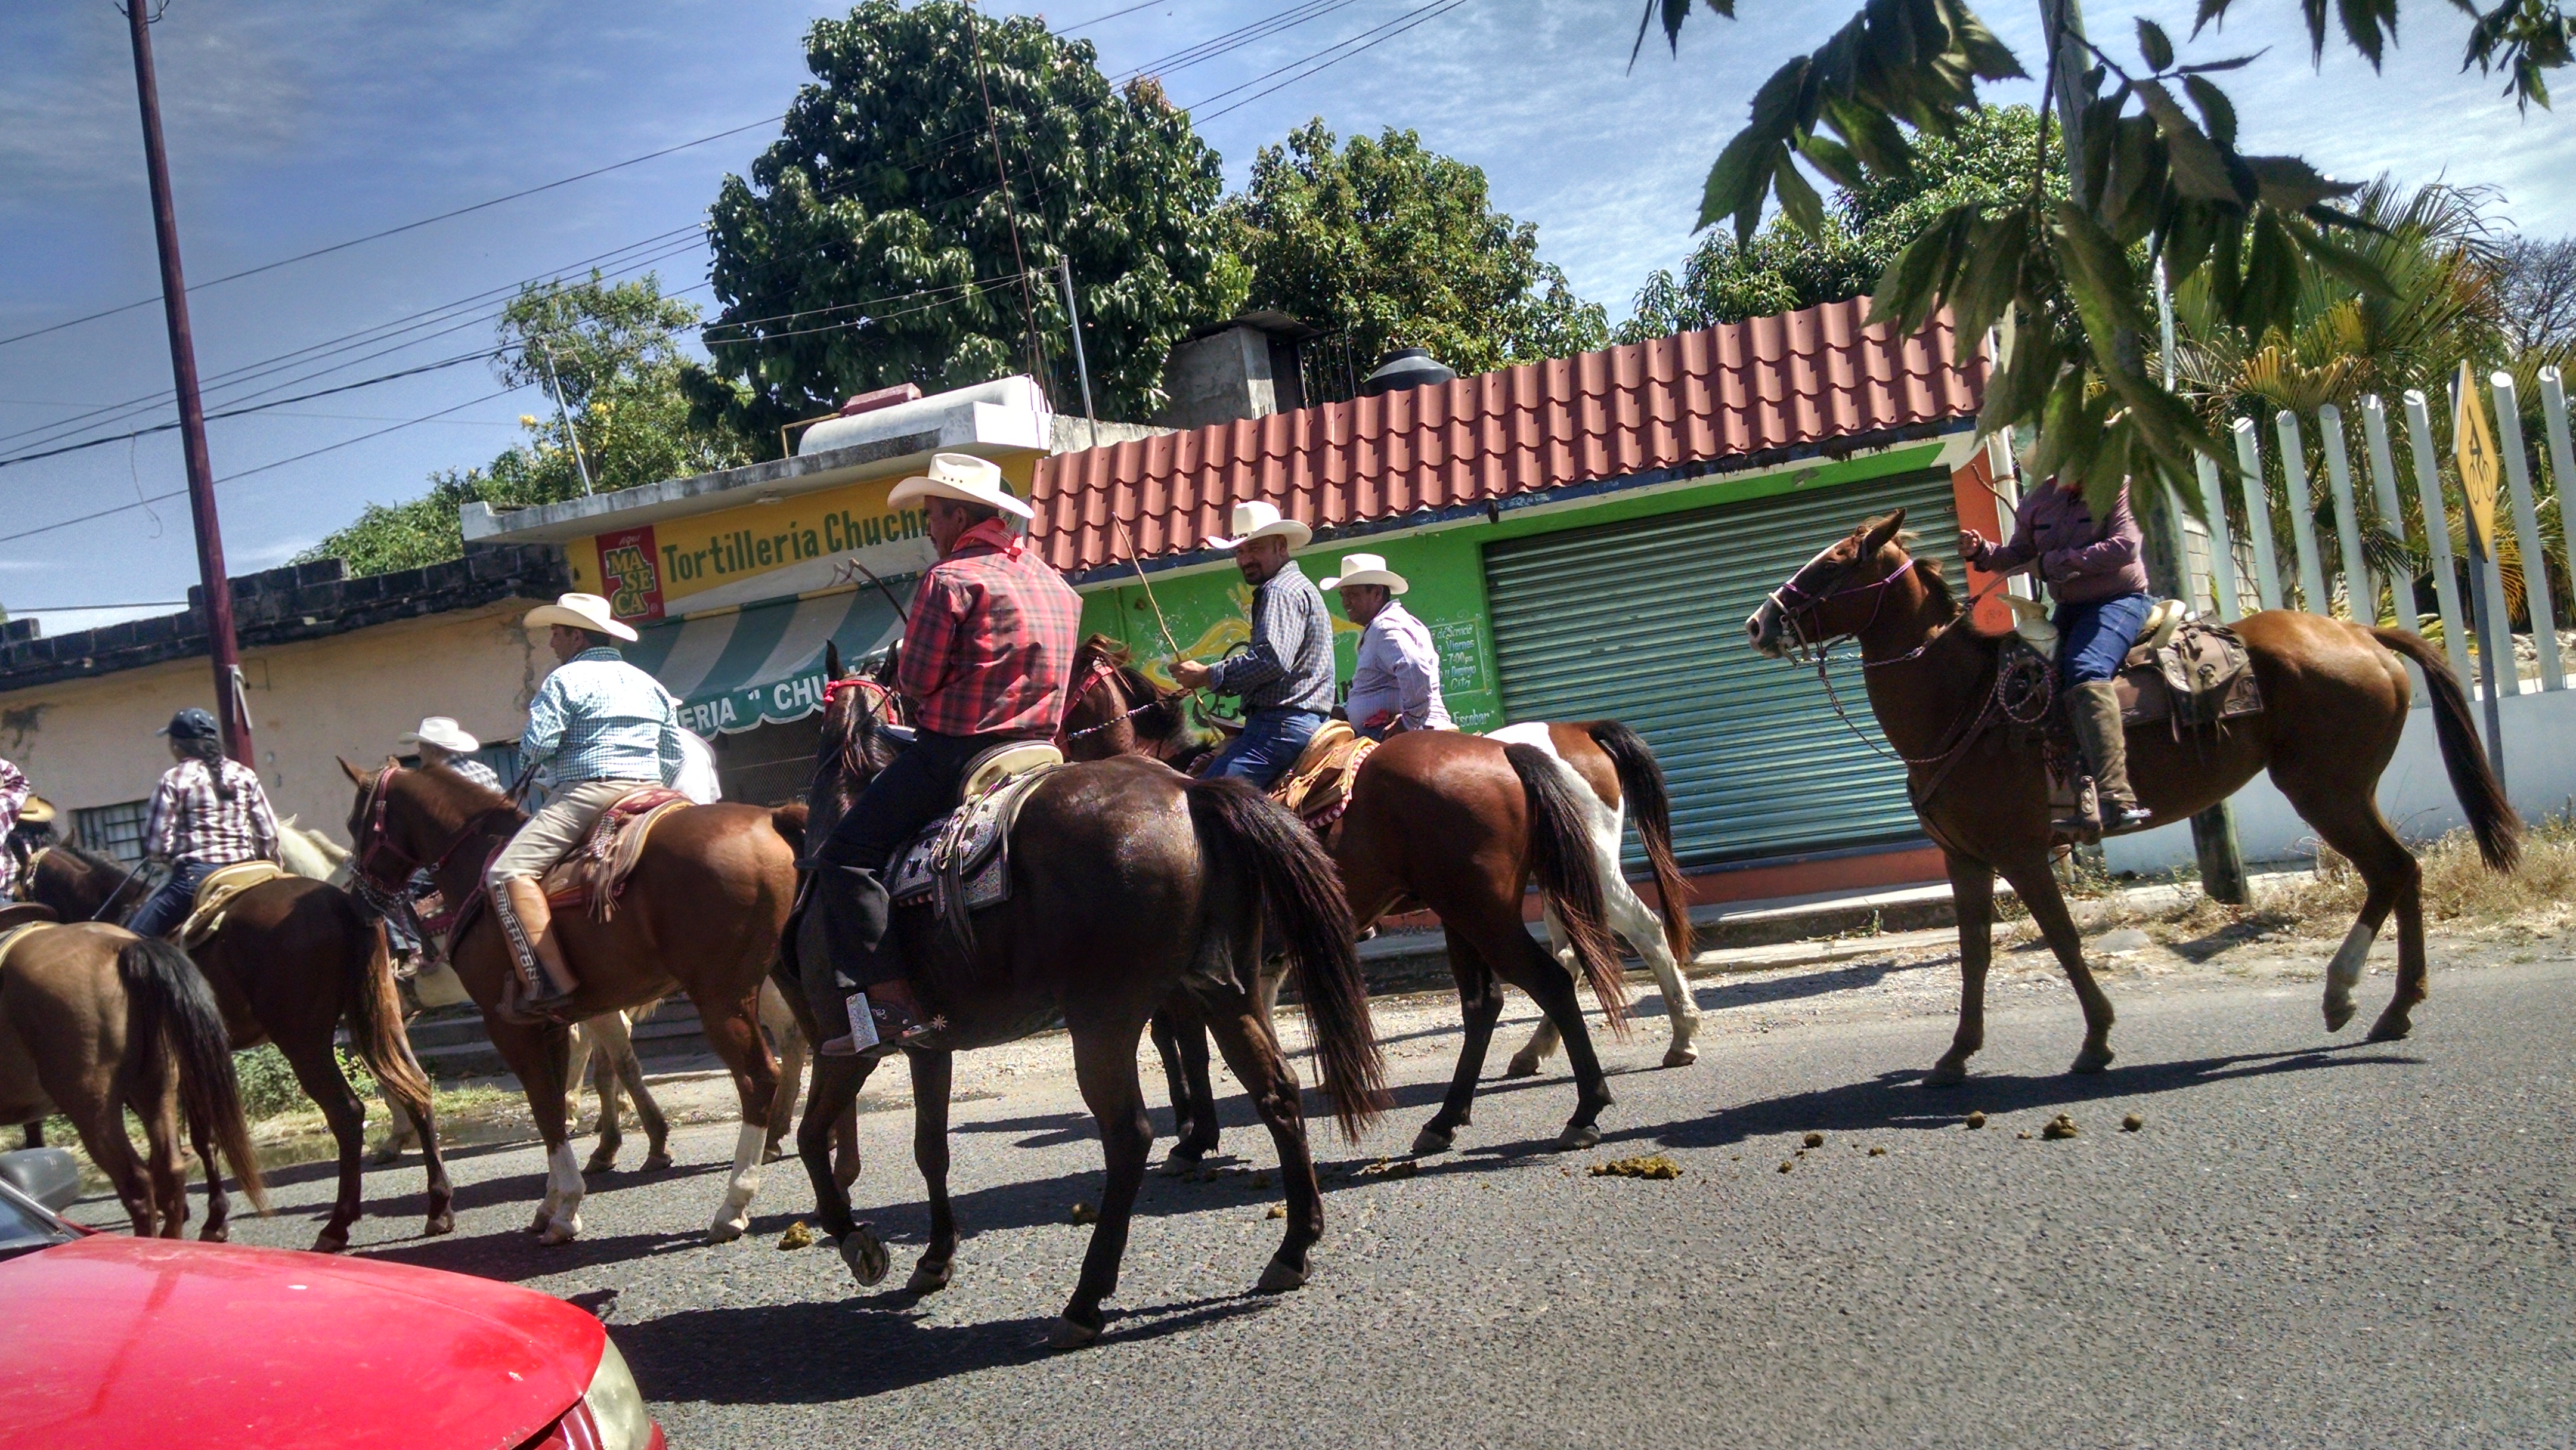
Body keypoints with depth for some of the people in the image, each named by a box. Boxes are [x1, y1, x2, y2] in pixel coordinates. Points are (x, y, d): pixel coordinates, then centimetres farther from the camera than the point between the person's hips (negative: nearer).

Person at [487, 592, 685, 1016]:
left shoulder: (566, 679, -2)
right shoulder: (649, 684, 20)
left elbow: (534, 747, -11)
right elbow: (674, 758, 21)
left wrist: (533, 761, 11)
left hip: (588, 792, -8)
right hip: (649, 793, 8)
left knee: (508, 873, -14)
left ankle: (551, 983, -28)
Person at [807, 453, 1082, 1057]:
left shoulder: (949, 579, -9)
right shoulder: (1055, 581, 15)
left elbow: (914, 680, -10)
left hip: (956, 749, -8)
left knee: (848, 855, -5)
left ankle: (890, 1003, -15)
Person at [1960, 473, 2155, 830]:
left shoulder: (2119, 488, -6)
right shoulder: (2036, 502, 10)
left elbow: (2124, 547, -19)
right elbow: (2019, 558, 17)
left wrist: (2056, 562, -20)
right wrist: (1982, 552, -4)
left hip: (2120, 601, -8)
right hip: (2069, 609, 8)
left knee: (2085, 671, -33)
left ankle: (2116, 798, -44)